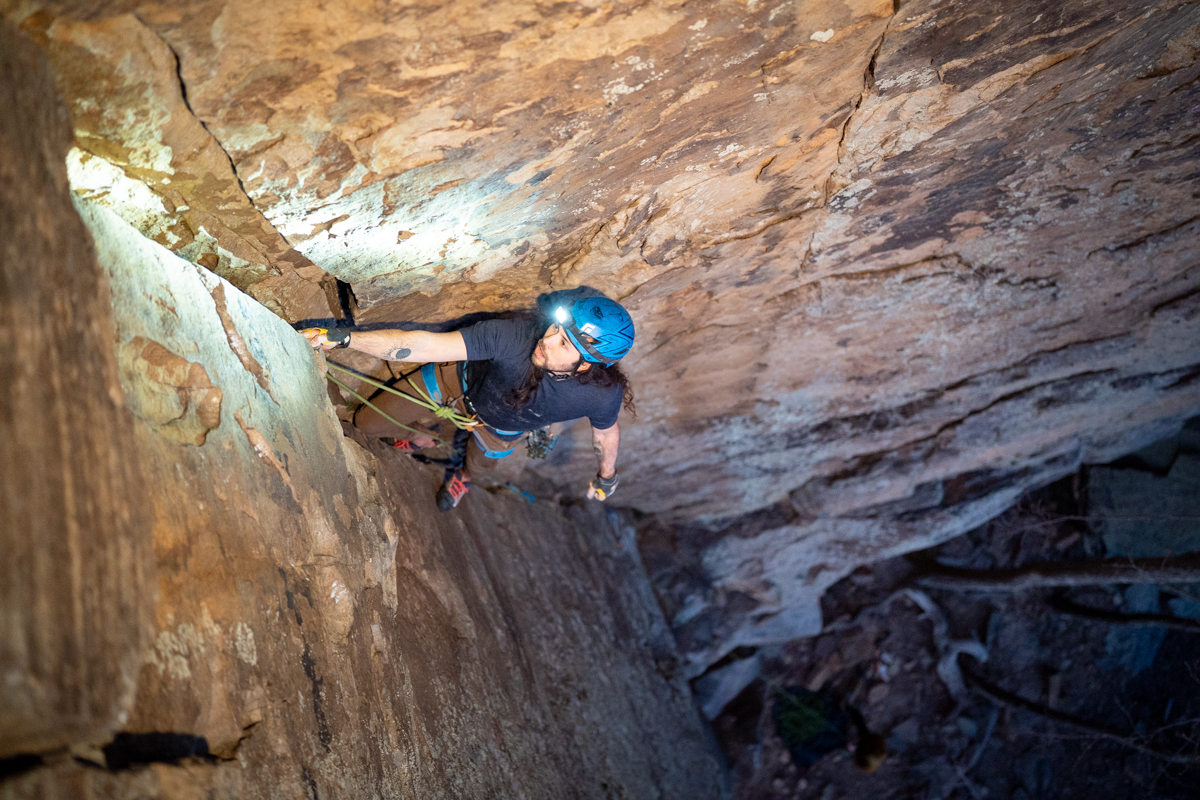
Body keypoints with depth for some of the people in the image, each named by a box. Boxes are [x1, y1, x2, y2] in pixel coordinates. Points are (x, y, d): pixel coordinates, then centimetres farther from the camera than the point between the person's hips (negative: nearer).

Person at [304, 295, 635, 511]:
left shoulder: (603, 394, -38)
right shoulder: (518, 334, -45)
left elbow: (606, 429, -14)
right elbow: (428, 346, -46)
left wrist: (606, 476, 5)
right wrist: (341, 337, -52)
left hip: (501, 426, 1)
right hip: (461, 381, -1)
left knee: (478, 464, 33)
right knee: (368, 422, 10)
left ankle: (463, 475, 73)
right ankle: (423, 434, 44)